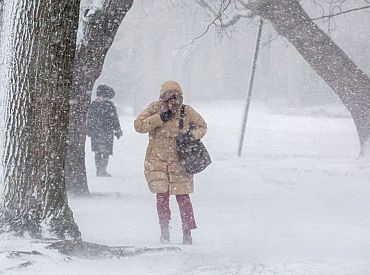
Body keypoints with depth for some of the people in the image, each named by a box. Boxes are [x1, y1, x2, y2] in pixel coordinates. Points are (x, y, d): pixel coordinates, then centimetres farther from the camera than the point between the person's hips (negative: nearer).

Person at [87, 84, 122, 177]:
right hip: (107, 132, -5)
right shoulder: (109, 105, -9)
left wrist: (89, 131, 22)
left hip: (95, 132, 5)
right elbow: (114, 120, -7)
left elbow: (89, 119, 14)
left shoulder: (93, 104, 8)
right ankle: (102, 170, -7)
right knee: (106, 152, -1)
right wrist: (118, 131, 1)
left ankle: (98, 169, 14)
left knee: (97, 152, 12)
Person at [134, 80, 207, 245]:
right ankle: (164, 231, 9)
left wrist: (192, 134, -9)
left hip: (179, 161, 0)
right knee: (162, 196, -4)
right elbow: (138, 125, -11)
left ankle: (187, 232, 7)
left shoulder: (187, 112, -2)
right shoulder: (155, 109, -4)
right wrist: (160, 118, -19)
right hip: (157, 160, 0)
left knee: (182, 197, -2)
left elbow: (202, 126, 12)